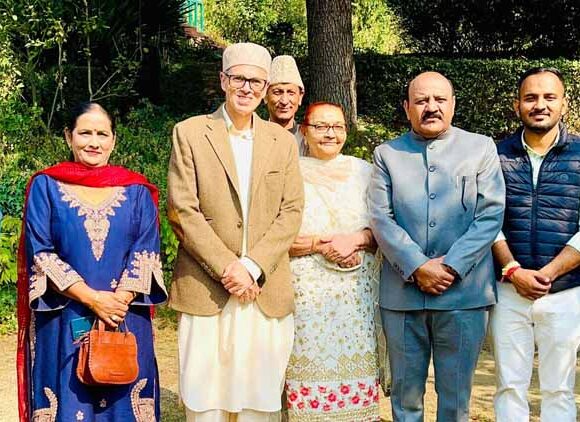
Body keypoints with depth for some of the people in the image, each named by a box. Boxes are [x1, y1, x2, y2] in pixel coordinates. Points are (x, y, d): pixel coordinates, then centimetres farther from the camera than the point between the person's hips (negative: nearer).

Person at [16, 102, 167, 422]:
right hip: (64, 323, -1)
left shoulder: (136, 190, 8)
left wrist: (120, 299, -15)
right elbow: (40, 253, -4)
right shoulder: (46, 186, 3)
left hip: (126, 321, 1)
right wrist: (92, 299, -13)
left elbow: (146, 250, 1)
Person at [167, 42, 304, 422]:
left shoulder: (283, 141, 11)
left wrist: (252, 267, -9)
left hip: (268, 293, 2)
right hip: (206, 291, -2)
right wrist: (228, 267, -12)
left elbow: (292, 212, 4)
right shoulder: (189, 133, 3)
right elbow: (183, 211, -5)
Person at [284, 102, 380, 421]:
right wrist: (318, 244, -13)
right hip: (306, 290, -1)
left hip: (357, 292, 2)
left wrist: (355, 239, -10)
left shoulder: (364, 171, 11)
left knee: (355, 370, -1)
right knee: (308, 368, -5)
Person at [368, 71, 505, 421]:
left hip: (464, 292, -1)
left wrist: (451, 265, -12)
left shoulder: (481, 148, 6)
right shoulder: (387, 153, 8)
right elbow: (381, 218, -1)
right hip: (402, 293, 1)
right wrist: (417, 268, -13)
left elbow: (491, 215, -2)